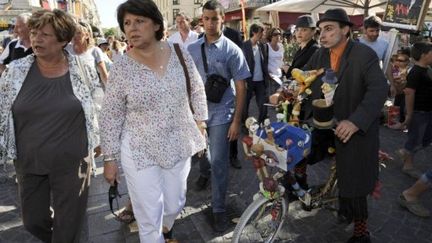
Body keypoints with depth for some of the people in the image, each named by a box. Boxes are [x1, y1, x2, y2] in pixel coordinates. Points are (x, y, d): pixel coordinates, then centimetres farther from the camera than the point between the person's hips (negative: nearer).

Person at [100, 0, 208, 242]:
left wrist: (200, 121, 11)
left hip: (179, 146, 3)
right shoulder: (121, 68, -12)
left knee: (175, 204, 22)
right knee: (149, 220, 7)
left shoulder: (179, 53, -6)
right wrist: (110, 158, -4)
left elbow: (197, 90, 8)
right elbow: (111, 117, -6)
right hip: (140, 152, -3)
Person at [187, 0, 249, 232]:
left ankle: (219, 208, 17)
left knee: (218, 162, 0)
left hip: (220, 114, -3)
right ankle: (204, 172, 57)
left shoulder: (232, 50, -8)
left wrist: (236, 120, -10)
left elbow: (240, 87, -7)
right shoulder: (192, 49, 1)